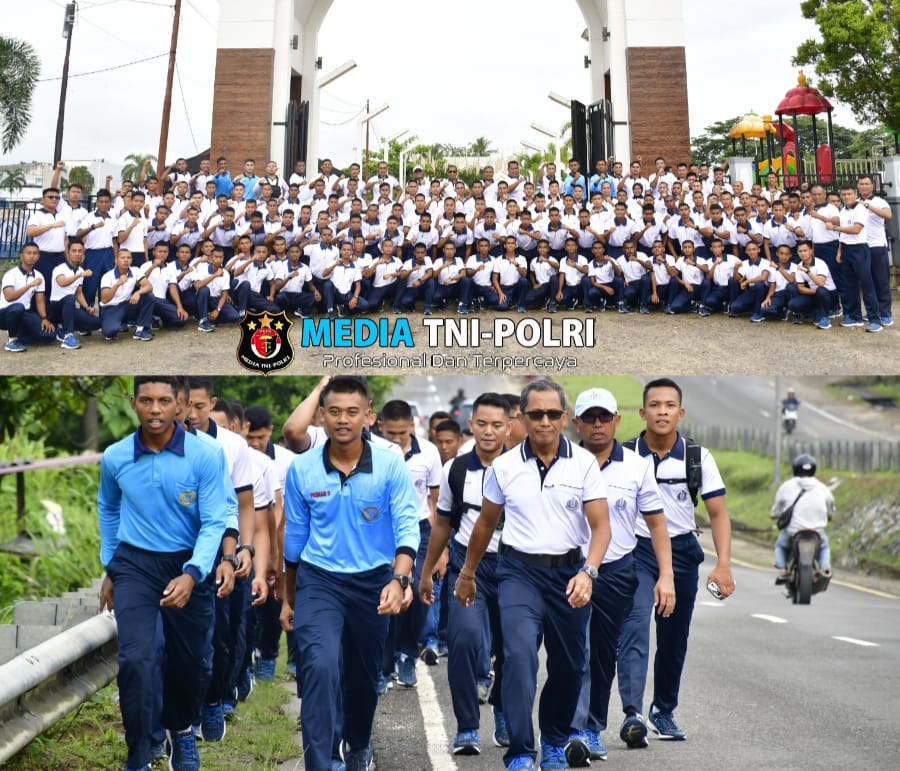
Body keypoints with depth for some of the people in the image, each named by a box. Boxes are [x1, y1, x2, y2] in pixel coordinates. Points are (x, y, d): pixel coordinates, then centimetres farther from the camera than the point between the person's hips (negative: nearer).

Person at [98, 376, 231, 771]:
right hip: (135, 564, 0)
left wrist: (191, 574, -31)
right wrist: (109, 569, 17)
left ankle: (180, 728, 45)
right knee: (136, 660, -15)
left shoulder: (207, 455, -16)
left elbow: (214, 523, -16)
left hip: (189, 564, 0)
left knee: (191, 661, 15)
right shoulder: (114, 457, -6)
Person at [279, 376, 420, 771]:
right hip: (319, 581, -1)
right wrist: (288, 599, 11)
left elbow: (407, 527, -15)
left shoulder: (391, 465, -11)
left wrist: (399, 580, -32)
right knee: (321, 667, -23)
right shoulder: (301, 469, -6)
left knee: (364, 675, 18)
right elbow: (294, 536, 4)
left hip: (372, 582, 1)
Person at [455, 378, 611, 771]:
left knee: (569, 666, 11)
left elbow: (601, 525, -9)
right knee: (519, 655, -20)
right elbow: (486, 522, 13)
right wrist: (467, 573, 20)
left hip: (569, 572, 1)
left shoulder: (584, 463, -5)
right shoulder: (504, 466, -1)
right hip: (520, 571, -1)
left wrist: (587, 572, -25)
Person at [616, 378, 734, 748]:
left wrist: (723, 565, -16)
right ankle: (632, 715, -26)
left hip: (682, 553, 2)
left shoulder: (698, 457, -3)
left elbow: (718, 513, -4)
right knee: (635, 628, -20)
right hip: (636, 551, -2)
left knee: (674, 640, 11)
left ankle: (664, 710, 30)